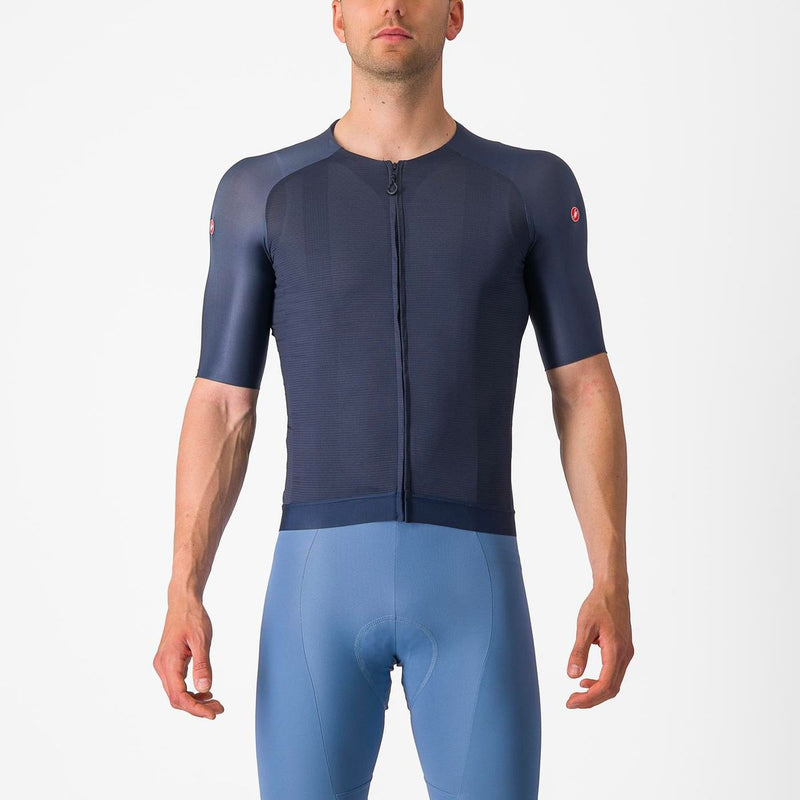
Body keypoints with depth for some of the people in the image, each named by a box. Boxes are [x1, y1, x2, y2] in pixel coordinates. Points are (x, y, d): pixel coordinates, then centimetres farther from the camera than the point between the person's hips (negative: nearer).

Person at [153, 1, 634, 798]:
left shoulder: (533, 187, 7)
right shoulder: (259, 192, 7)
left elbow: (586, 393, 6)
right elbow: (220, 411, 6)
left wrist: (613, 586, -5)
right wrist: (182, 598, -4)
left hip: (472, 583, 0)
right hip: (323, 581, 0)